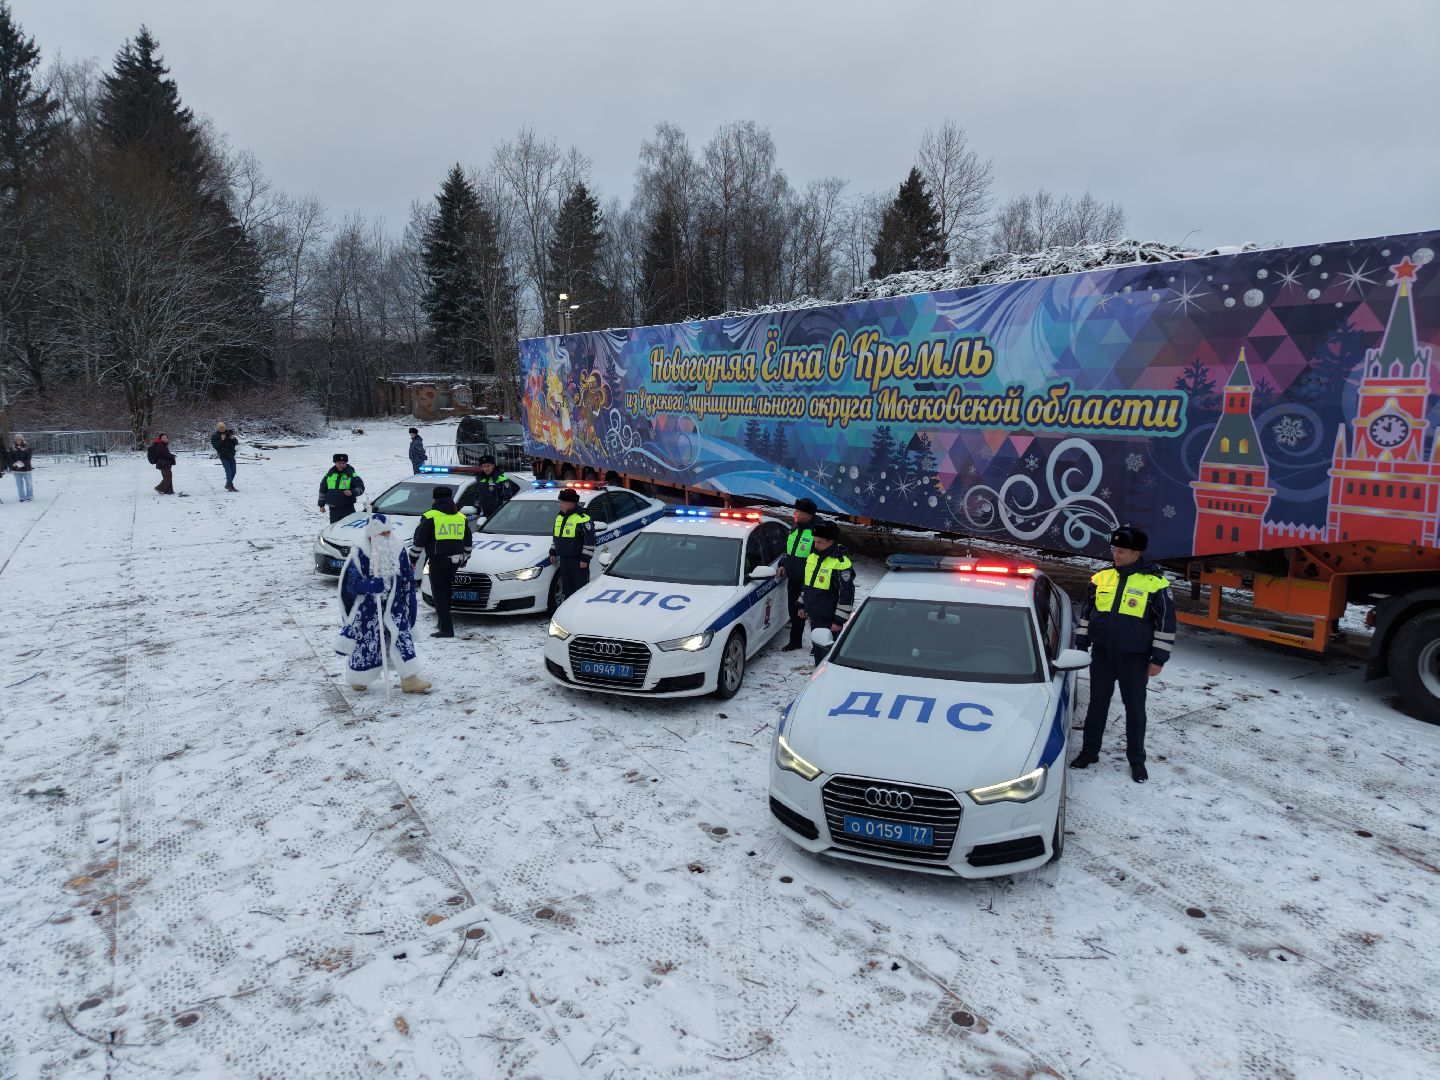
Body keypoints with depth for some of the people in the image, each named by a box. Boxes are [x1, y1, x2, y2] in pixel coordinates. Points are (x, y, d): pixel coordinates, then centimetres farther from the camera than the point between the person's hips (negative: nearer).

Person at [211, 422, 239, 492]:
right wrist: (221, 440, -22)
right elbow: (215, 446, -14)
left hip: (231, 455, 5)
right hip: (223, 456, -5)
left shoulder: (229, 433, 10)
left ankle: (228, 485, 25)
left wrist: (233, 439, -11)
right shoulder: (215, 436, -1)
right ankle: (230, 486, -15)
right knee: (228, 470, -16)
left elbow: (236, 443, 8)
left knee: (233, 471, 7)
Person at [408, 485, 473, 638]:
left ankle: (446, 628, -9)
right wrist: (465, 558, 32)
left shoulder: (430, 517, -5)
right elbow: (468, 542, 21)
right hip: (455, 560, 6)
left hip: (438, 559, -5)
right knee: (447, 590, 19)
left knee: (439, 593, -3)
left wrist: (413, 558, 6)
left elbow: (418, 540, -4)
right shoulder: (461, 517, 13)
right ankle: (444, 620, 28)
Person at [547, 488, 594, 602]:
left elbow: (590, 541, -15)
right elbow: (555, 538, 25)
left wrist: (585, 559, -16)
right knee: (566, 588, 15)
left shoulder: (583, 519, -14)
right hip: (563, 560, 8)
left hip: (578, 560, -8)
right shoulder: (559, 518, 13)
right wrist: (553, 552, 20)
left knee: (581, 588, -3)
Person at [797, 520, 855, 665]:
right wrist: (802, 605, 22)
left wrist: (839, 620, -17)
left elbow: (847, 595, -17)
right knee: (818, 653, 17)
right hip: (814, 617, 8)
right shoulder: (813, 556, 9)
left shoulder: (841, 562, -17)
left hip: (829, 620, -8)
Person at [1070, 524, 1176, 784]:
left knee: (1135, 709, 8)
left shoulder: (1155, 583, -8)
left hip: (1134, 658, -3)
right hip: (1102, 655, 3)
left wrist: (1158, 658, -6)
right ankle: (1089, 751, 23)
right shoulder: (1101, 578, 3)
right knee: (1097, 704, 11)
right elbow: (1087, 612, 12)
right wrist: (1081, 645, 11)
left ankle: (1136, 759, 22)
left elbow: (1166, 622, -5)